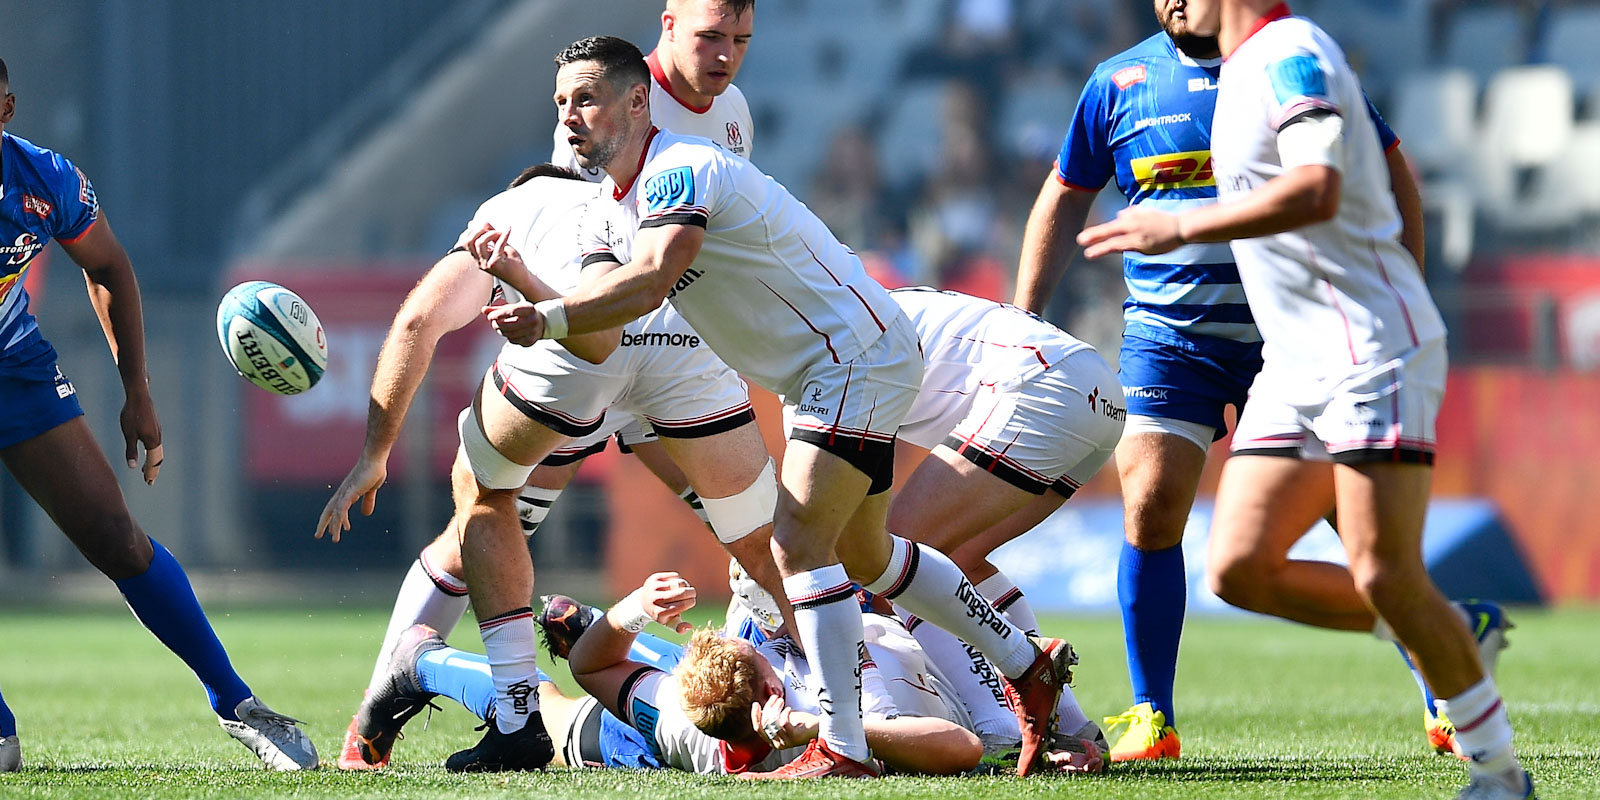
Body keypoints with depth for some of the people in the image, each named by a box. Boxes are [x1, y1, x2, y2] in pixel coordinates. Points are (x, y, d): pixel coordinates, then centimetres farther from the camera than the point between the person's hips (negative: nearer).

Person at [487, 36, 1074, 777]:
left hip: (859, 350, -11)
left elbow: (652, 278, -41)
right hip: (819, 376, 11)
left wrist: (551, 317, -42)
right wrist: (527, 292, -23)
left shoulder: (681, 169, -23)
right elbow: (600, 332, -6)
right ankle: (1028, 666, 33)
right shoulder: (607, 212, 6)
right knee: (863, 555, 20)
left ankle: (841, 748, -17)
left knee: (799, 545, -18)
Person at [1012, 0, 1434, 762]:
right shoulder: (1119, 83, 6)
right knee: (1150, 509, -11)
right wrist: (1024, 320, 11)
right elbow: (1064, 199, 17)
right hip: (1167, 336, 2)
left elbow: (1391, 179, 6)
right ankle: (1150, 720, 0)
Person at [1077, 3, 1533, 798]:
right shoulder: (1251, 68, 17)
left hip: (1370, 349, -10)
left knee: (1383, 578, -15)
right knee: (1240, 569, -1)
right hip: (1293, 366, 10)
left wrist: (1182, 227, -24)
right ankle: (1453, 637, 12)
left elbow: (1317, 190, -29)